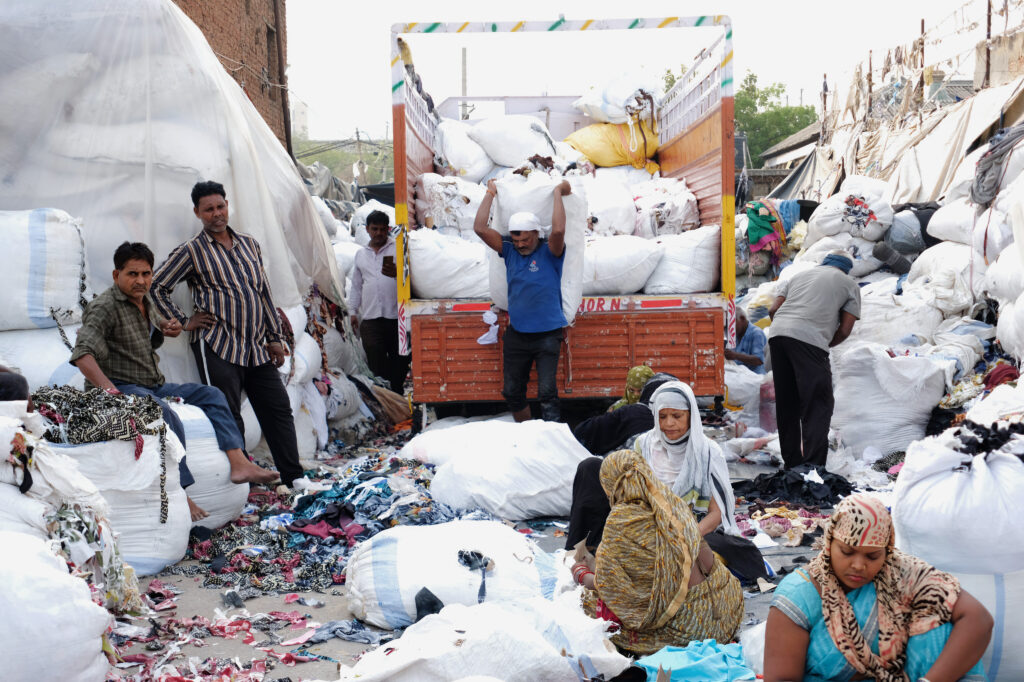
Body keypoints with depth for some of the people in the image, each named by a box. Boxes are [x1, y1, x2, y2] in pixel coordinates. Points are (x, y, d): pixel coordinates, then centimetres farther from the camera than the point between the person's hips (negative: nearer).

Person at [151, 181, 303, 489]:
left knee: (278, 408, 7)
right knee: (229, 419, -3)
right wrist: (183, 321, -3)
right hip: (218, 347, -5)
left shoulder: (249, 244, 15)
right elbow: (157, 285, 1)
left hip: (256, 348, 6)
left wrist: (274, 337, 15)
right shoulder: (192, 250, -1)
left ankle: (293, 477, 16)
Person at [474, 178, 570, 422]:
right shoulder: (509, 251, 6)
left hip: (547, 335, -5)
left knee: (547, 392, -11)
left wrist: (558, 193, -16)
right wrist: (490, 194, 4)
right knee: (512, 392, 12)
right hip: (516, 335, 5)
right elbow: (480, 228, 0)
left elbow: (558, 230, -26)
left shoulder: (549, 252, -6)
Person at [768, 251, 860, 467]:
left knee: (786, 403, 13)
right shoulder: (849, 284, 19)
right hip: (810, 339, -5)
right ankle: (813, 465, -10)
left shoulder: (799, 275, 30)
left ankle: (791, 462, 18)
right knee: (819, 403, -1)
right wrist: (825, 345, 23)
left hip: (778, 334, 5)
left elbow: (773, 310, 18)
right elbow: (845, 330, 9)